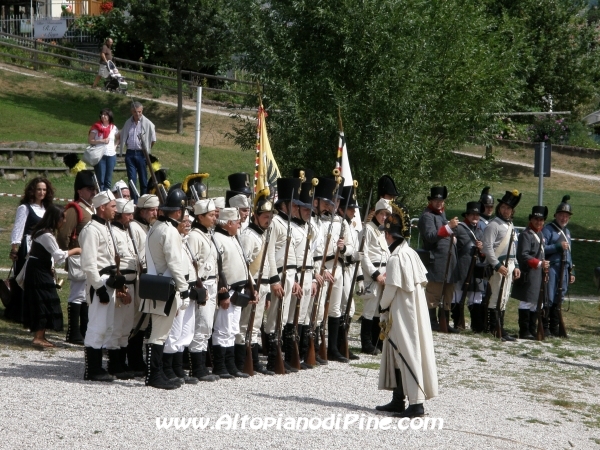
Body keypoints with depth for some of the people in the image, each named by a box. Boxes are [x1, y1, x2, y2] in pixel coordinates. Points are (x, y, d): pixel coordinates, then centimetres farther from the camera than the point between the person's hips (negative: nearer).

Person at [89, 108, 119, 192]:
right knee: (100, 179, -4)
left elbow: (118, 138, 23)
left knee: (108, 180, 6)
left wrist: (115, 145, 6)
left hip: (111, 156, 3)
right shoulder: (96, 127, 0)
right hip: (100, 155, -3)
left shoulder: (113, 128, 7)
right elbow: (90, 140, -3)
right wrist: (101, 141, -13)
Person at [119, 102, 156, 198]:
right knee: (132, 180, 1)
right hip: (130, 154, 3)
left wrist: (146, 150, 3)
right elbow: (122, 138, 20)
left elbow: (153, 140, 0)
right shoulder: (128, 123, 9)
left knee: (143, 180, 4)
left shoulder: (147, 124, -4)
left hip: (141, 154, -3)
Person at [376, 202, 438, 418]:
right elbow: (423, 280, 12)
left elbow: (391, 289, -19)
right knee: (396, 353, 15)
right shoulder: (411, 253, 8)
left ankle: (416, 402, -5)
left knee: (408, 354, -6)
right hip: (414, 310, 9)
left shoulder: (396, 257, -18)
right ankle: (398, 400, 22)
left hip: (402, 314, -9)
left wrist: (382, 305, -1)